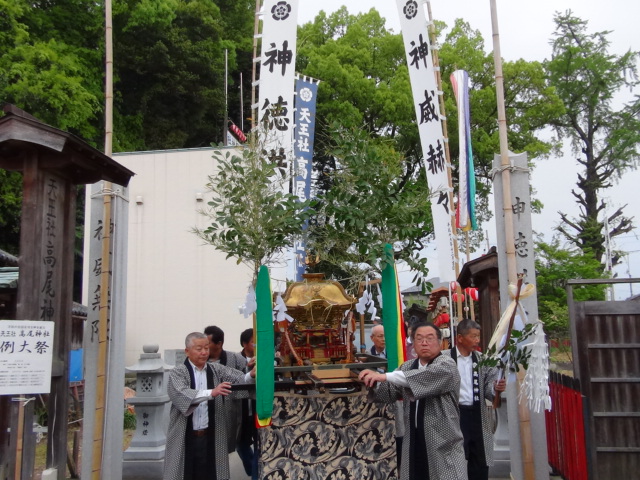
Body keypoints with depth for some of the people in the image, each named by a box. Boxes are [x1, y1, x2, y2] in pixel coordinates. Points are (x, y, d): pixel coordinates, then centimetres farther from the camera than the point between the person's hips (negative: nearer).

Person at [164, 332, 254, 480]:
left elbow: (238, 378, -7)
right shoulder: (178, 373, -1)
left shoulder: (217, 370, 8)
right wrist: (211, 393, -32)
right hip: (185, 438, -2)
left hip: (211, 438, 2)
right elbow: (182, 395, -19)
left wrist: (251, 375, -29)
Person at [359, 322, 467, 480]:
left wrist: (385, 376, -34)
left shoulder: (447, 365, -9)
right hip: (414, 442, 5)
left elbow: (427, 375, -29)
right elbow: (389, 391, 7)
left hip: (443, 443, -5)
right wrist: (374, 382, -15)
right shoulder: (408, 367, 13)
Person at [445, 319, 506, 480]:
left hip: (478, 416, 4)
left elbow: (487, 387, 6)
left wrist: (495, 389, -14)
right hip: (454, 414, -4)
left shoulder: (482, 360, 8)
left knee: (480, 464, 9)